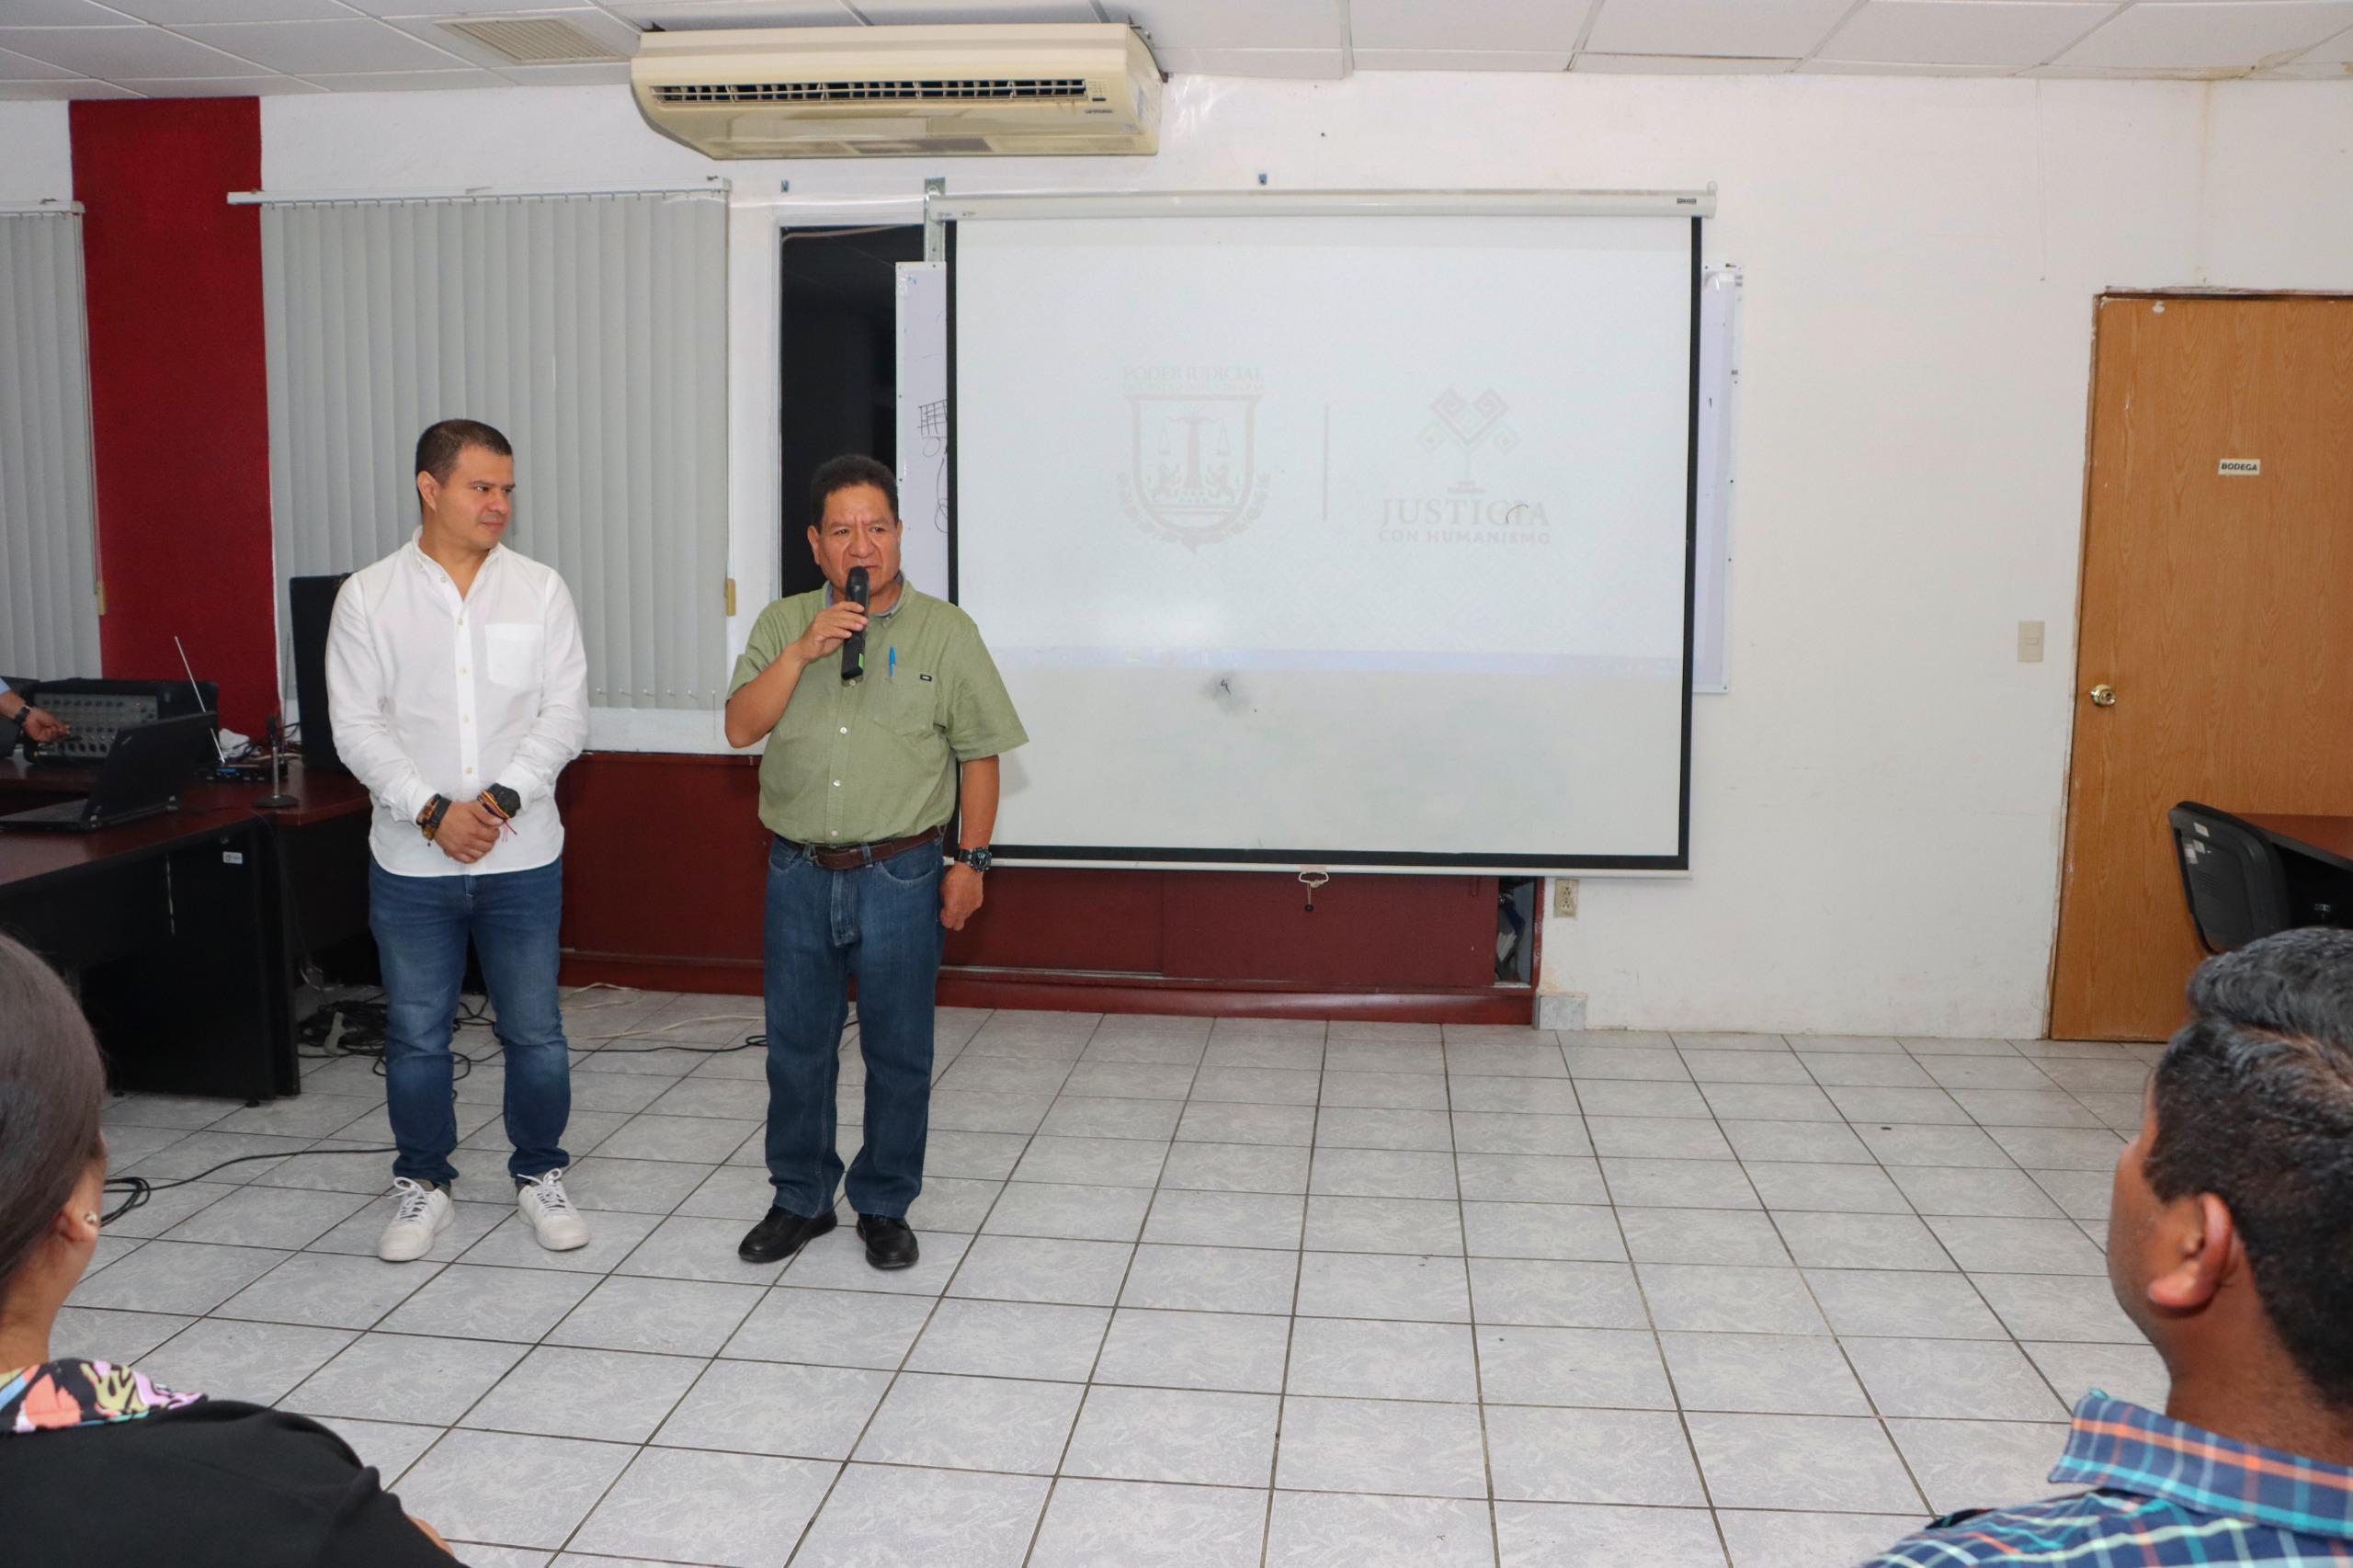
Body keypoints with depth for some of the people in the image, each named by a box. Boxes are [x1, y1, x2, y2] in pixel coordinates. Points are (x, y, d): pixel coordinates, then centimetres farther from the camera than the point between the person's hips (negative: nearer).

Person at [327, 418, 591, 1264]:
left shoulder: (540, 591, 1)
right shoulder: (368, 597, -1)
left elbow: (565, 715, -3)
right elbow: (357, 726, -5)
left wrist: (501, 798, -16)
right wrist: (432, 812, -16)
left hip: (522, 857, 0)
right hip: (412, 862, 0)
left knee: (535, 1032, 7)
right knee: (415, 1035, 10)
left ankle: (539, 1174, 26)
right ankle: (423, 1185, 28)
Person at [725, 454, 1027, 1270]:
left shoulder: (945, 631, -1)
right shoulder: (782, 624, 6)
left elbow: (979, 753, 0)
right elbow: (741, 727, -4)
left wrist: (970, 860, -4)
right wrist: (803, 652, -16)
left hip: (899, 874, -2)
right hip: (798, 873, 3)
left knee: (898, 1052, 7)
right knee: (796, 1046, 12)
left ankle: (884, 1206, 23)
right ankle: (800, 1199, 29)